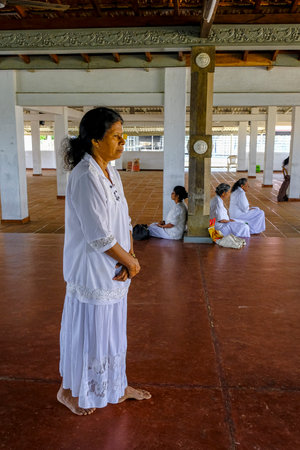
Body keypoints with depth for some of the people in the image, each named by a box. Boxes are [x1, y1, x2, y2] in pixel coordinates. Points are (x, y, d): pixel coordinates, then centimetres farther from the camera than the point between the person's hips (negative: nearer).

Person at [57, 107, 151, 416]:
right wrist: (130, 263, -12)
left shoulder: (110, 173, 6)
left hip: (114, 272, 9)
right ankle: (68, 391, 36)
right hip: (92, 272, -9)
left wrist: (131, 257, -5)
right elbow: (99, 237, -25)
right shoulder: (85, 178, -23)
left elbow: (123, 221, 8)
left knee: (111, 331, 22)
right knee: (86, 332, 11)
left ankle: (117, 387, 42)